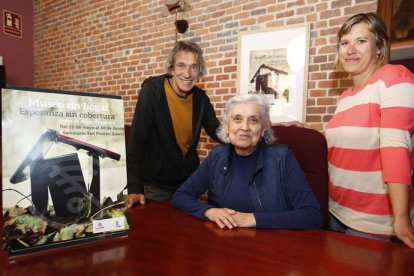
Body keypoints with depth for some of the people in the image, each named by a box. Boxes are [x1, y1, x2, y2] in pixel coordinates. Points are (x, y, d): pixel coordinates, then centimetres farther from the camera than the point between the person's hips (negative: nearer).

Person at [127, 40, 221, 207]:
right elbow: (136, 140, -20)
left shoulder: (200, 97, -4)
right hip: (156, 185, -4)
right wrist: (134, 188, -24)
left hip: (190, 182, 5)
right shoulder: (152, 90, -18)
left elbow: (217, 131, 2)